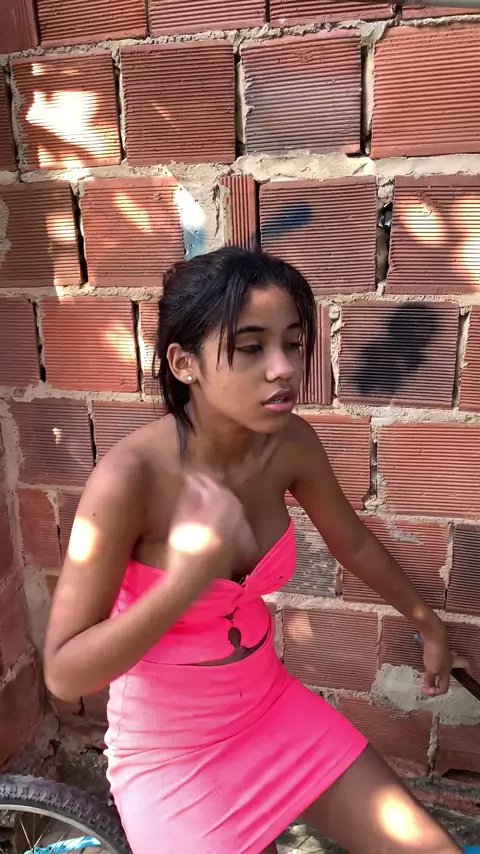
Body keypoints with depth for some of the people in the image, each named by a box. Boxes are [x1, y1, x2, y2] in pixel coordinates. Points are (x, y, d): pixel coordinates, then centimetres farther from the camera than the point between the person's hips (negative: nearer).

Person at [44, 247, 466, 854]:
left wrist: (426, 621, 19)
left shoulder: (290, 444, -14)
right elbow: (64, 674, -22)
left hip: (274, 710, 5)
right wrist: (185, 582, -37)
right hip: (169, 751, -4)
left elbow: (352, 542, 5)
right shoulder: (129, 477, -29)